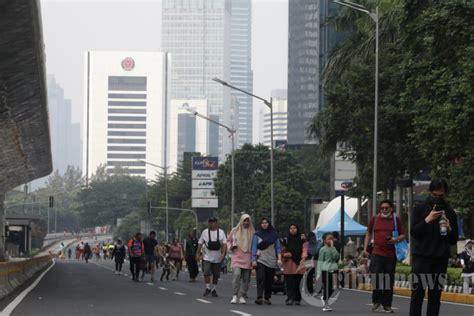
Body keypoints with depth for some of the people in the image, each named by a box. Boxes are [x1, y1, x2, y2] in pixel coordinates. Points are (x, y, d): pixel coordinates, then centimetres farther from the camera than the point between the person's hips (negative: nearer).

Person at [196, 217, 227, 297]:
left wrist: (223, 253, -15)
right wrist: (198, 253, 1)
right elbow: (200, 243, 7)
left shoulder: (221, 232, 2)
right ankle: (208, 288, -1)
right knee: (206, 272, -14)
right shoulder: (205, 232, 4)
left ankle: (214, 289, 22)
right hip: (207, 257, -1)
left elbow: (224, 244, -2)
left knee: (216, 275, 7)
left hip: (217, 258, 1)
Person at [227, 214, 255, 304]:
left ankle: (242, 297, 13)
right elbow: (228, 240, 19)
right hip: (237, 257, -2)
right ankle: (235, 296, -17)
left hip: (248, 259, 2)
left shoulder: (252, 232, 8)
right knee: (236, 274, -20)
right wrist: (230, 246, -2)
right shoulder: (235, 231, 7)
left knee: (246, 279, 3)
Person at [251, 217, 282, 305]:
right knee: (260, 279, -15)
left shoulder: (274, 235, 10)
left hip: (271, 261, 2)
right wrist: (253, 260, -5)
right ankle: (259, 297, -23)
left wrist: (279, 258, -2)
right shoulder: (257, 235, 6)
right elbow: (254, 248, 4)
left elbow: (278, 247, 10)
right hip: (260, 260, -2)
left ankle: (267, 298, 11)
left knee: (269, 280, 3)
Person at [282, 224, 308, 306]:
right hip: (289, 264, 0)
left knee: (297, 282, -1)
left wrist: (303, 258, -17)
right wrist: (285, 254, -8)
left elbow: (304, 249, 0)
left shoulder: (302, 238, 9)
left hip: (298, 264, 0)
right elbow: (281, 251, 14)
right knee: (290, 283, -8)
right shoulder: (286, 239, 11)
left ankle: (297, 299, 8)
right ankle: (290, 299, -9)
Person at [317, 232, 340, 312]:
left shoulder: (333, 249, 12)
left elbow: (336, 257, -5)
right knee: (326, 287, -4)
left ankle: (324, 298, 32)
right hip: (325, 270, -6)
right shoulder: (323, 250, -4)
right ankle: (326, 305, 3)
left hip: (332, 270, 6)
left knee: (331, 288, 8)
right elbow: (320, 261, -4)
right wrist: (319, 272, -8)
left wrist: (332, 247, -8)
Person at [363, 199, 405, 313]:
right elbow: (368, 234, 18)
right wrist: (365, 248, 10)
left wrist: (396, 239, -12)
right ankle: (376, 301, 7)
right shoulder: (374, 219, 9)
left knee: (389, 280, 3)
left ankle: (387, 305, 12)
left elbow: (403, 235, 9)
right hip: (377, 253, 0)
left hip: (390, 255, 0)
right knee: (376, 276, -12)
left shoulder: (396, 220, 7)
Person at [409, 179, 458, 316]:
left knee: (435, 295, 1)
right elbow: (413, 232, -5)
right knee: (417, 294, -7)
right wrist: (427, 220, -18)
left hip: (440, 259, 2)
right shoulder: (420, 209, 3)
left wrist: (449, 229, -10)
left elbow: (453, 241, 11)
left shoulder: (450, 212, 10)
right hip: (421, 257, -2)